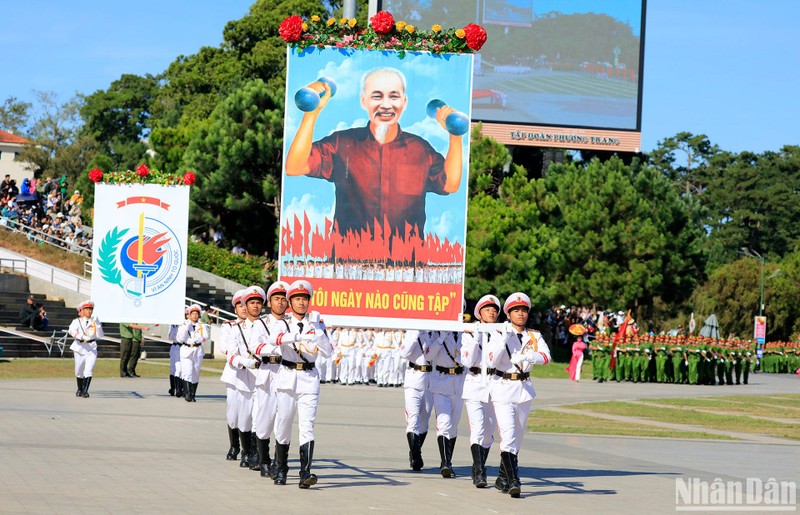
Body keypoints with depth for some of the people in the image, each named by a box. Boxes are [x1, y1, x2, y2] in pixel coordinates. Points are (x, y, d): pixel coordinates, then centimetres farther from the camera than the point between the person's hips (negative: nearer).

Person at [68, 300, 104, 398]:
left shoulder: (95, 321, 8)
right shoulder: (77, 321, 2)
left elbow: (100, 335, 1)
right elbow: (72, 331, -18)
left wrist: (98, 324, -12)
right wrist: (83, 337, -32)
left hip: (92, 348, 0)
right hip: (80, 348, 0)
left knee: (89, 370, -14)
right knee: (79, 371, 9)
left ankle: (85, 390, -15)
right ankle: (80, 389, 29)